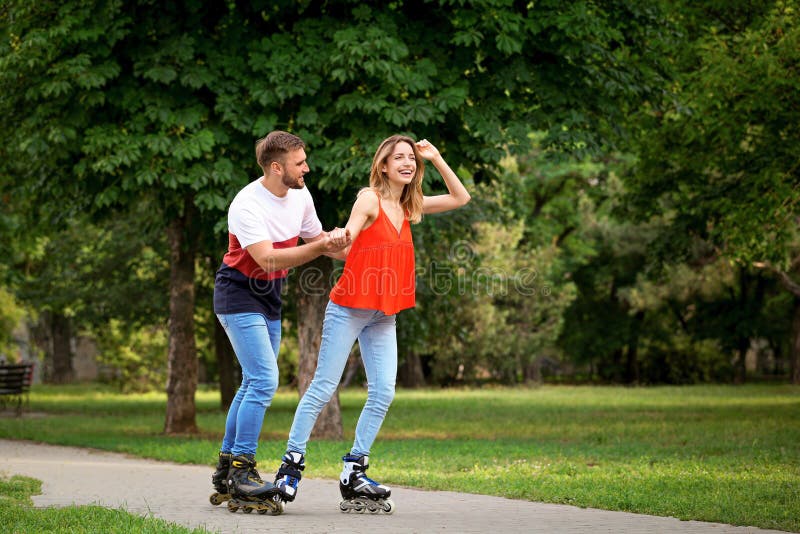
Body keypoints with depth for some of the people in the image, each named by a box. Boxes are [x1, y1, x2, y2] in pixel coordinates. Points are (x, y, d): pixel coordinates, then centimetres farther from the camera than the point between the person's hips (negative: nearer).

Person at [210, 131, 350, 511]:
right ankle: (242, 470, -12)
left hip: (269, 299, 9)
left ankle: (226, 470, 20)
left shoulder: (300, 196, 1)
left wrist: (341, 246, -10)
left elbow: (315, 238, 12)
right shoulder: (247, 205, -24)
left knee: (254, 383, 12)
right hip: (239, 295, -9)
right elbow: (267, 259, -31)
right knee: (265, 380, -18)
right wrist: (322, 246, -33)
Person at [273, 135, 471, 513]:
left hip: (383, 316, 6)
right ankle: (291, 464, 2)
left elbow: (460, 198, 19)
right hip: (349, 308, -6)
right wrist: (339, 238, -44)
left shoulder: (408, 206, 11)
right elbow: (344, 246, -20)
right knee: (324, 387, -6)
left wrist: (436, 158, 8)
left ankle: (354, 472, 5)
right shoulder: (369, 199, -8)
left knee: (383, 393, -1)